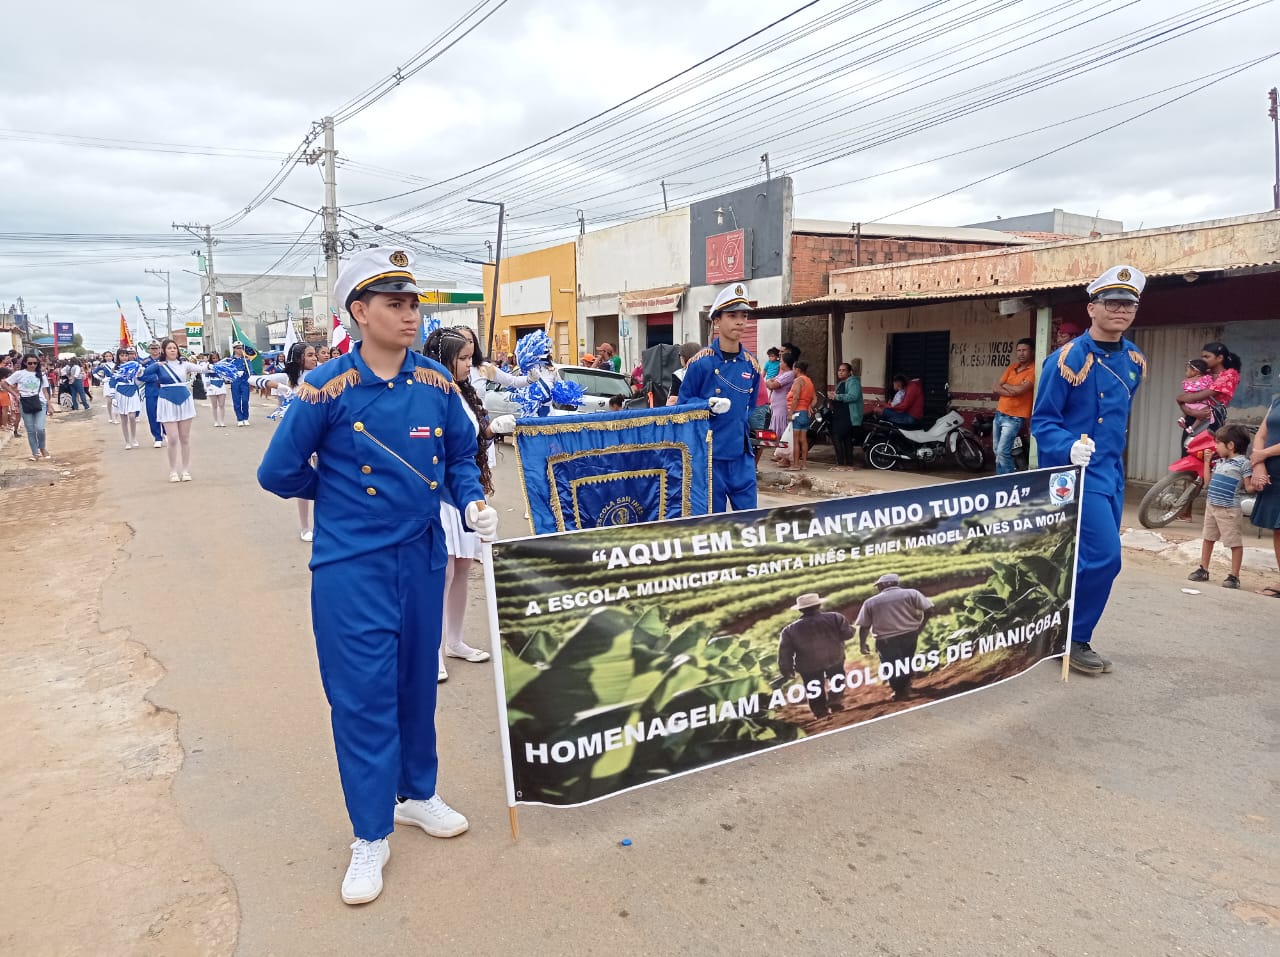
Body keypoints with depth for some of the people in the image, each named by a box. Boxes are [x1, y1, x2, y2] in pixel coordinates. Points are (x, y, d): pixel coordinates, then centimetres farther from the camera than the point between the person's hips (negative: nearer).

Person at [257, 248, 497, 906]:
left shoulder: (435, 384, 0)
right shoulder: (326, 389, -12)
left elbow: (461, 456, 12)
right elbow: (279, 473, -4)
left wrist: (472, 503, -5)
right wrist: (341, 494, 7)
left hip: (422, 557, 4)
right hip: (351, 568, -4)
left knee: (417, 681, 17)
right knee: (362, 695, 2)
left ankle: (417, 793, 38)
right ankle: (371, 836, 18)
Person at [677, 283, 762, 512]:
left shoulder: (751, 365, 8)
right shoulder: (701, 362, -7)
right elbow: (684, 403, -2)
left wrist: (743, 431, 10)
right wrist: (709, 405, -17)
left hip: (742, 455, 4)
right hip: (709, 453, -4)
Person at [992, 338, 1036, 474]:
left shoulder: (1034, 370, -11)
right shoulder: (1012, 367, 11)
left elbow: (1020, 389, -23)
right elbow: (997, 388, 4)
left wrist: (1005, 385, -3)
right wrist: (1011, 392, -14)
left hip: (1014, 418, -8)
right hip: (999, 414, 8)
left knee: (1003, 452, -15)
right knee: (997, 451, 14)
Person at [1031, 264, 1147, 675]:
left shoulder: (1134, 361, 8)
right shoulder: (1067, 359, -14)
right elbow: (1042, 421, -13)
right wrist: (1069, 448, -31)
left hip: (1110, 473, 8)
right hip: (1075, 472, -8)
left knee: (1088, 560, 11)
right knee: (1104, 556, -13)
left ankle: (1064, 634, 25)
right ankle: (1072, 638, 4)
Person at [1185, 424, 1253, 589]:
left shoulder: (1243, 463, -12)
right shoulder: (1219, 462, 11)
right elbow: (1208, 481, 18)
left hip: (1229, 509, -8)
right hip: (1211, 506, 8)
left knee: (1235, 543, 1)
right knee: (1207, 538, 16)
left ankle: (1234, 576, 6)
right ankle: (1203, 570, 27)